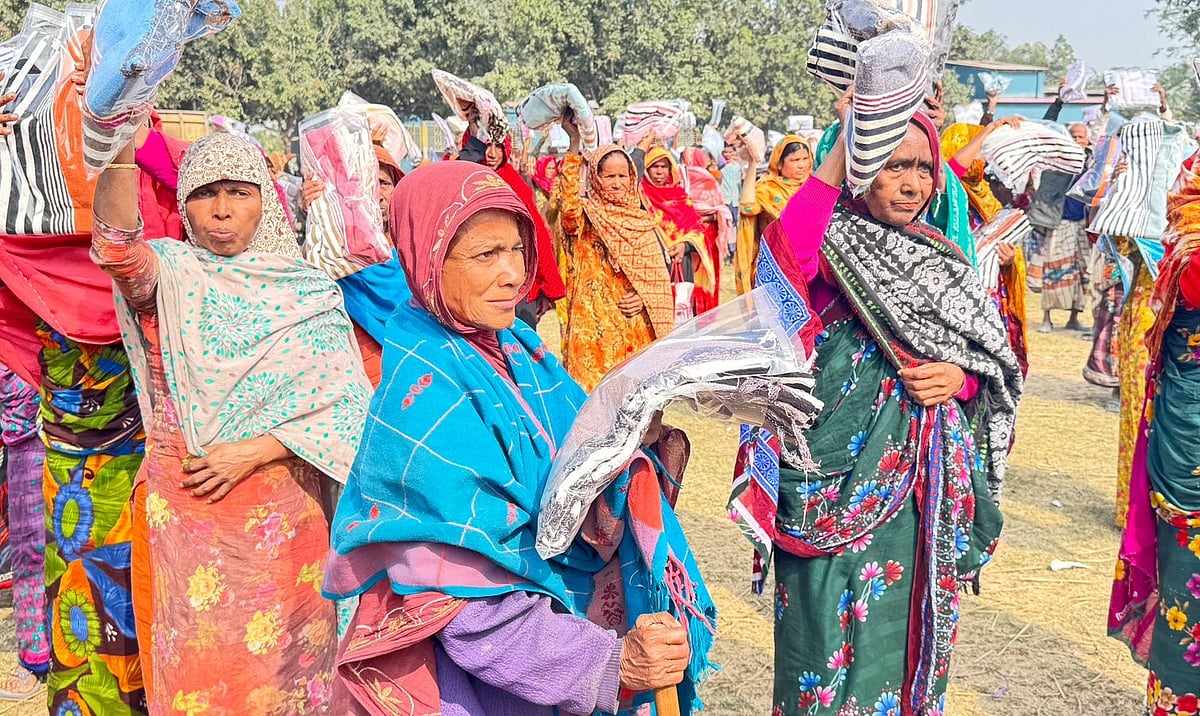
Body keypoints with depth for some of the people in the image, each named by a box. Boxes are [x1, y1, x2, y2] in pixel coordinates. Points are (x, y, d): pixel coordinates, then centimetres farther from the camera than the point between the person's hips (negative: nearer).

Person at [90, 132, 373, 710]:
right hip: (186, 507, -1)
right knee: (199, 665, 6)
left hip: (287, 511, 1)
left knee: (283, 661, 11)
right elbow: (118, 250, -25)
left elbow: (347, 401, -5)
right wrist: (121, 152, -41)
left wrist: (254, 451, -14)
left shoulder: (310, 291, 2)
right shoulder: (170, 274, -2)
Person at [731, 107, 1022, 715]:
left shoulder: (943, 260, 10)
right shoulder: (832, 242, -7)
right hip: (838, 480, -5)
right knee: (833, 631, 1)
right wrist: (842, 147, -28)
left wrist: (961, 376, -8)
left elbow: (992, 362, 15)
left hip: (924, 488, 5)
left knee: (902, 627, 16)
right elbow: (783, 257, -32)